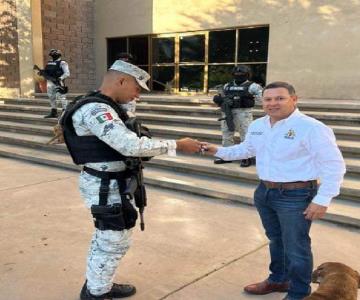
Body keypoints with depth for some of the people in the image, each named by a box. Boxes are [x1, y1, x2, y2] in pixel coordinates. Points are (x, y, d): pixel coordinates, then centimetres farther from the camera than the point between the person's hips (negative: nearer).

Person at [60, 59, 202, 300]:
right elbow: (131, 146, -31)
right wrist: (177, 145, -24)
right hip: (107, 187, -10)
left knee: (107, 237, 22)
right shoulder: (95, 109, -23)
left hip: (114, 183, 10)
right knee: (115, 241, 4)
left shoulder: (106, 107, 10)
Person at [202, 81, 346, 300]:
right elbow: (246, 150, 22)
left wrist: (322, 200, -20)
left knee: (295, 248, 5)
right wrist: (218, 151, 12)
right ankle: (278, 280, 45)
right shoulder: (257, 126, 4)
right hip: (265, 191, 7)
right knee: (275, 240, 24)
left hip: (296, 196, -7)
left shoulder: (312, 128, -19)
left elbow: (333, 165, -18)